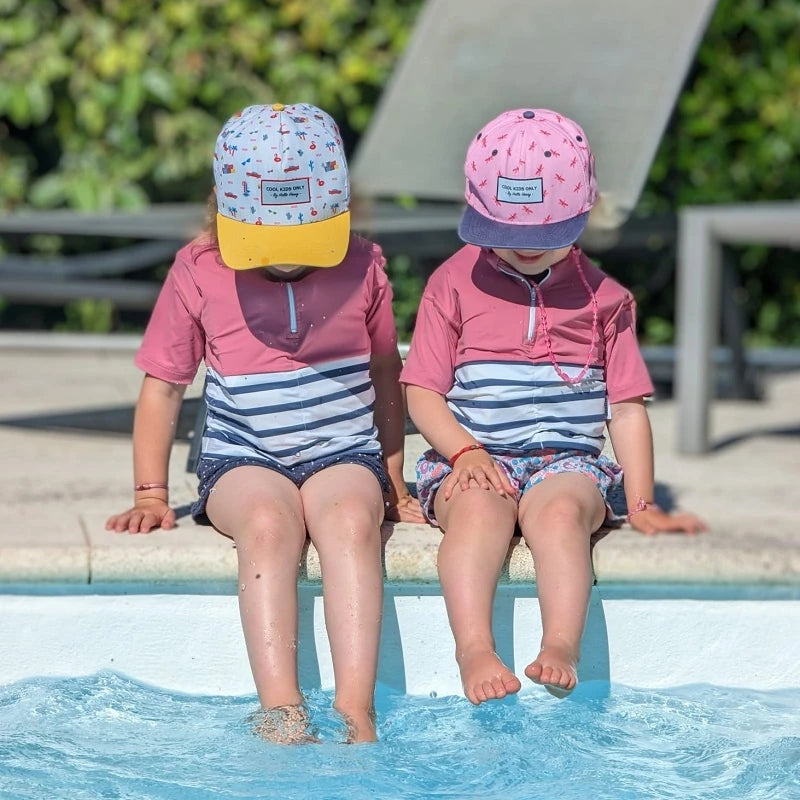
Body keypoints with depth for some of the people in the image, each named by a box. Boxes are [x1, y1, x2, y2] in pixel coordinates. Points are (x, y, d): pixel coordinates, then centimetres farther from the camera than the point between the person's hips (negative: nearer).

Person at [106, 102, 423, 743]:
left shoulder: (362, 268, 4)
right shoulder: (199, 273, 1)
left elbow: (387, 376, 18)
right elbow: (162, 386, 9)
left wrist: (394, 483, 18)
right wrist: (150, 494, 3)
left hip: (345, 453, 1)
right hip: (243, 460, 0)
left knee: (352, 520, -35)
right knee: (268, 523, -36)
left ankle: (357, 711, -45)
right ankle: (281, 711, -46)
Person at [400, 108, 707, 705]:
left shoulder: (604, 298, 12)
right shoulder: (455, 283, 10)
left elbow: (627, 406, 11)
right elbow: (422, 391, 6)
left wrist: (641, 503, 1)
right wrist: (465, 451, -13)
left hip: (567, 456, 0)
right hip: (473, 457, 0)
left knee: (560, 510, -35)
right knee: (480, 510, -35)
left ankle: (561, 648, -47)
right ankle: (475, 652, -47)